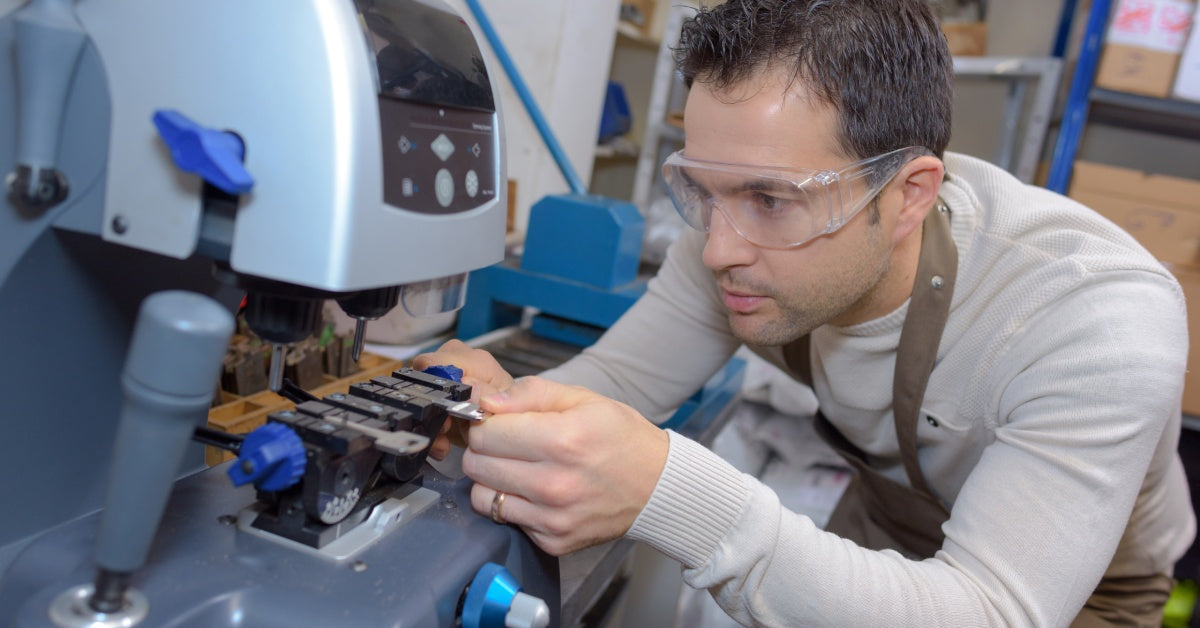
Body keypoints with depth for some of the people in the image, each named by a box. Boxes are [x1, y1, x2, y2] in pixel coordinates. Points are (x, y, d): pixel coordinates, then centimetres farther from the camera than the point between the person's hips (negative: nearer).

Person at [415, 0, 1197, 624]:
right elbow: (616, 378, -13)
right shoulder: (751, 234, -21)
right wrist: (510, 410, -36)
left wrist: (670, 493, -53)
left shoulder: (1100, 320, -35)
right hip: (884, 536, 3)